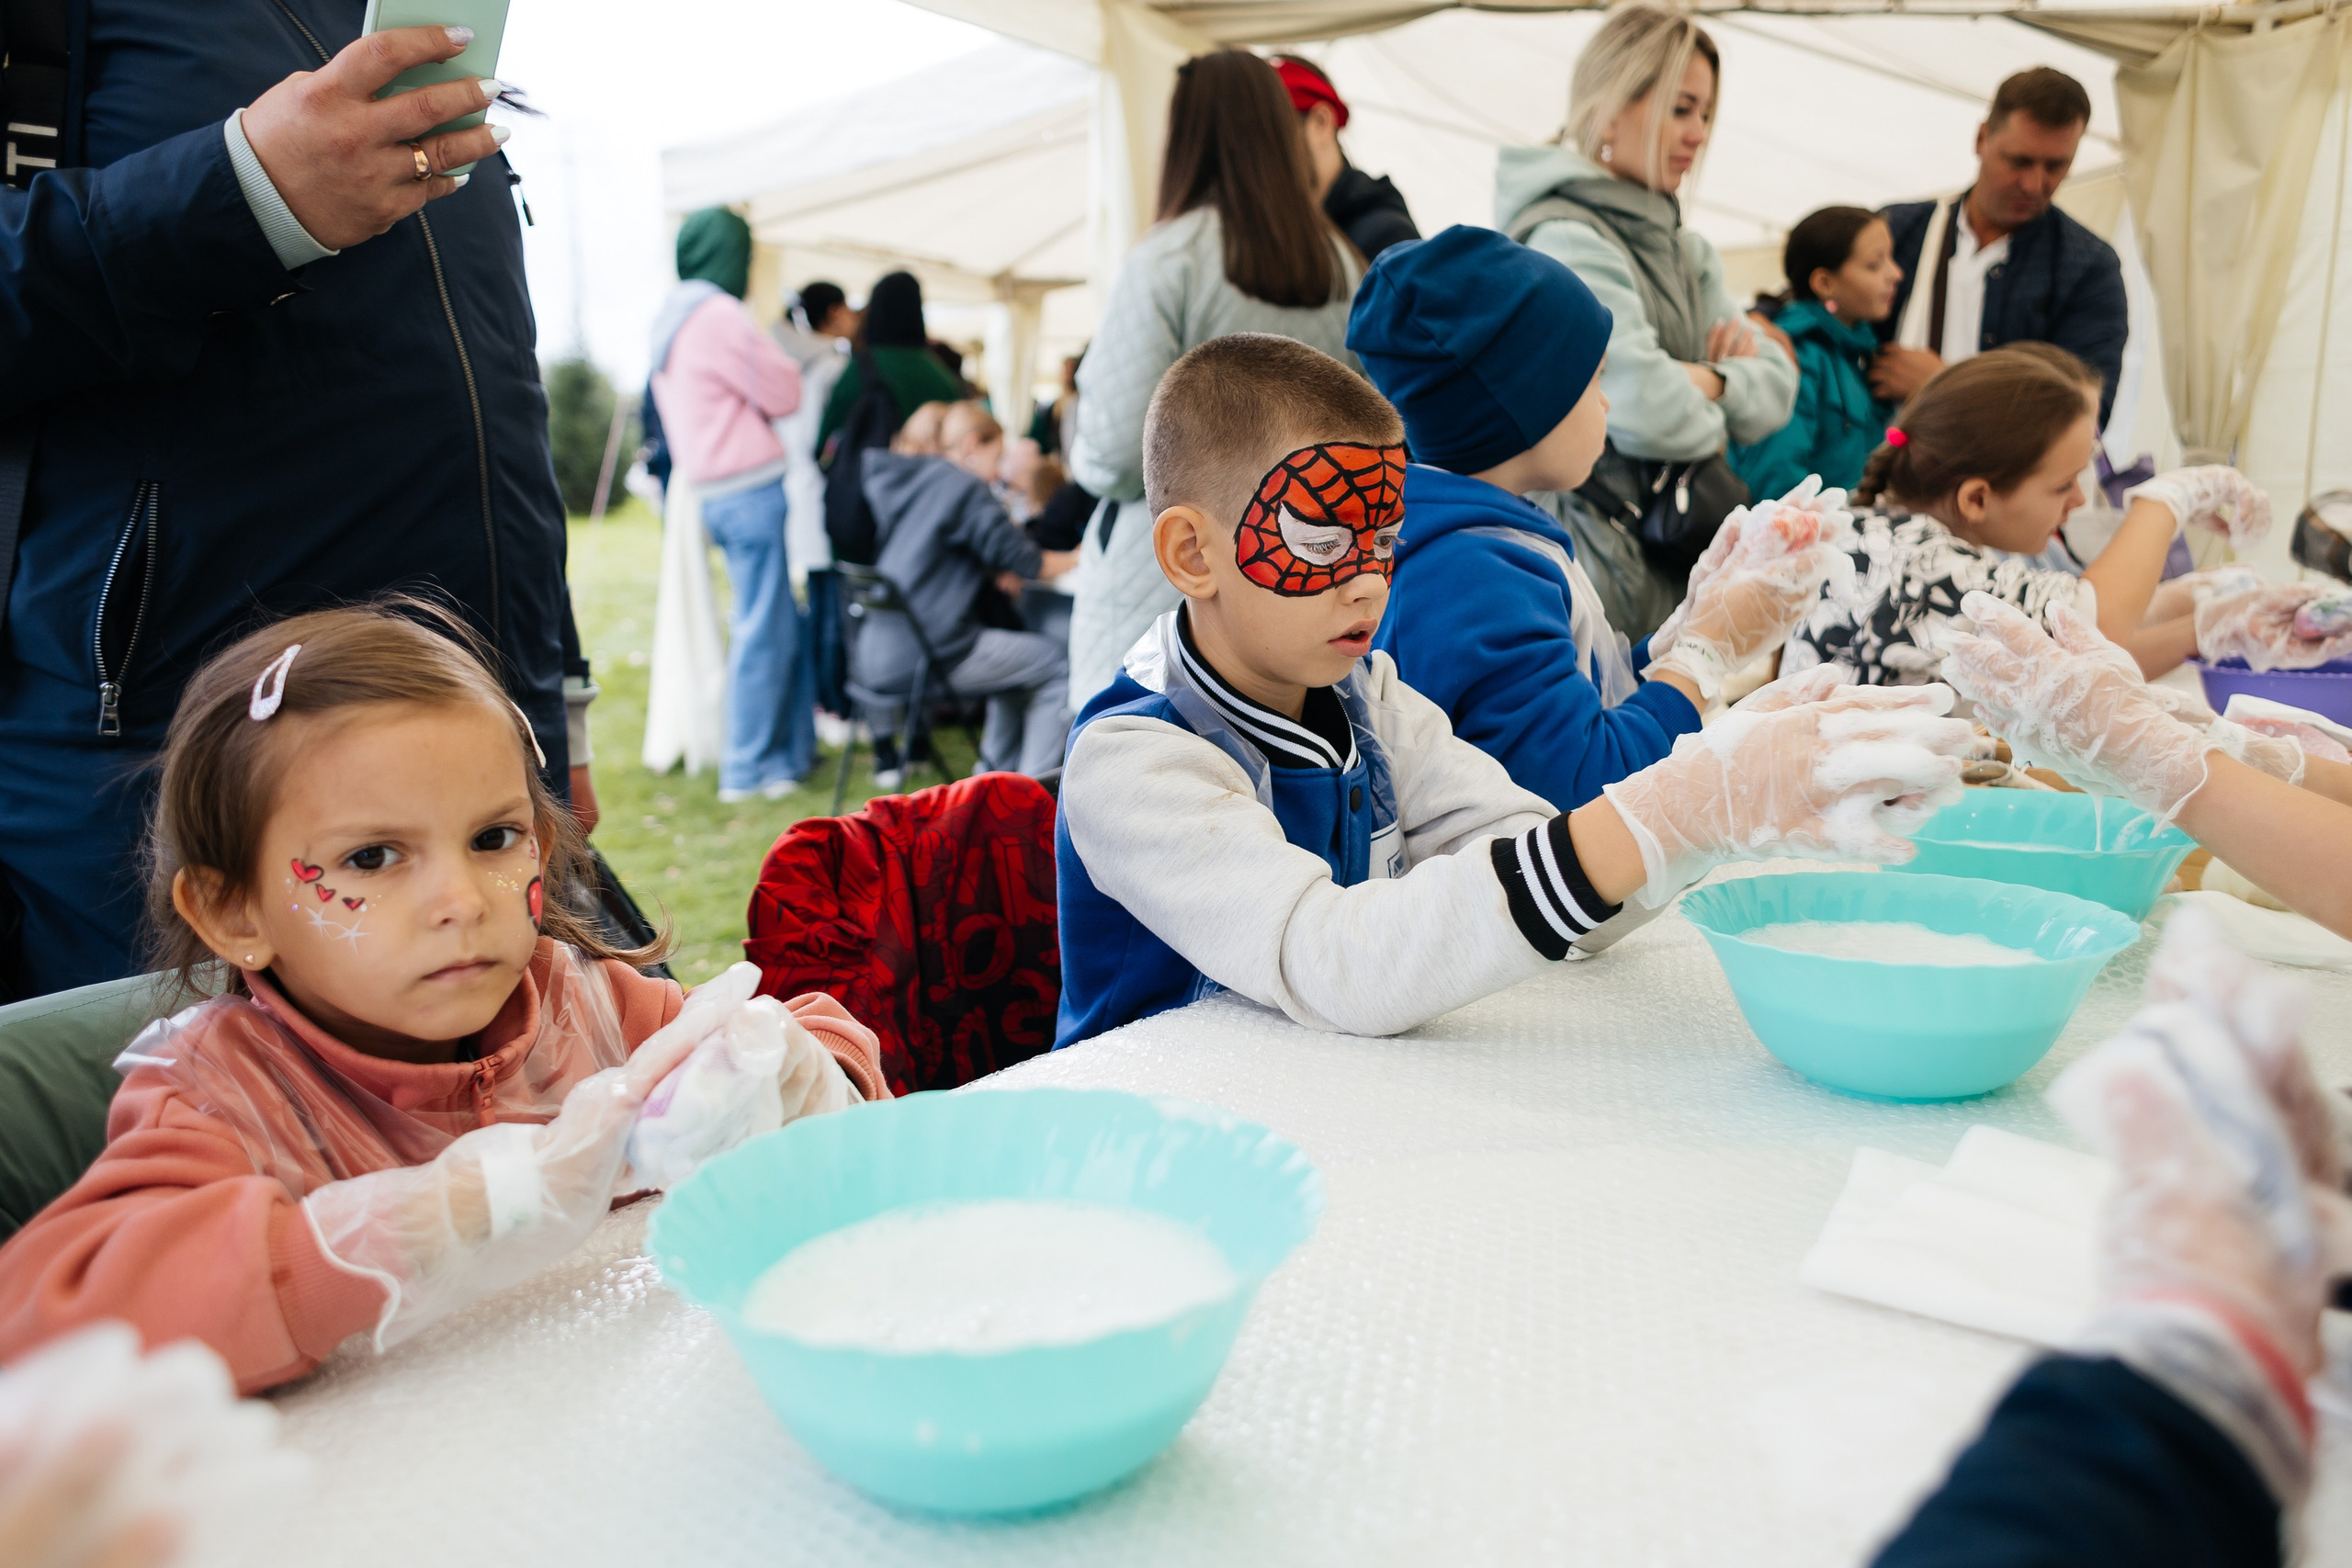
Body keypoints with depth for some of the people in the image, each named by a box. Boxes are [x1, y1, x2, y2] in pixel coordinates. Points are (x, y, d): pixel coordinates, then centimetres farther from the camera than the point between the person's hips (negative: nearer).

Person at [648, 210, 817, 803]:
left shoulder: (669, 319, 17)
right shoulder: (718, 315, -13)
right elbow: (784, 392, -9)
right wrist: (769, 350, 8)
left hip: (717, 491, 9)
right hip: (752, 487, -9)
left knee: (787, 625, 14)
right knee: (762, 630, -4)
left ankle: (795, 748, 20)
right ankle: (747, 769, 1)